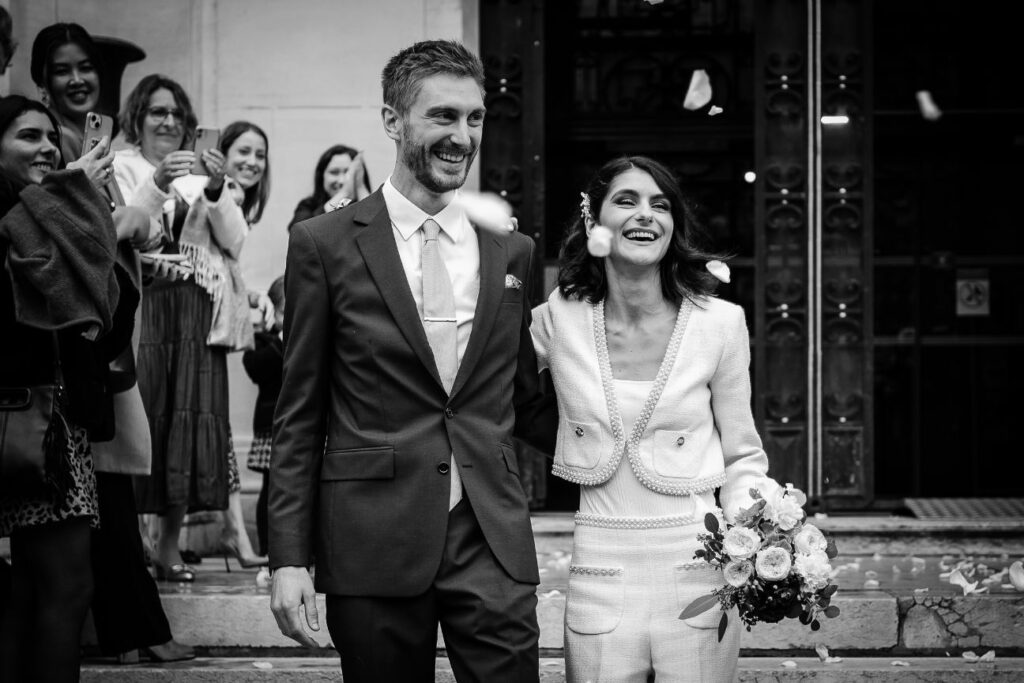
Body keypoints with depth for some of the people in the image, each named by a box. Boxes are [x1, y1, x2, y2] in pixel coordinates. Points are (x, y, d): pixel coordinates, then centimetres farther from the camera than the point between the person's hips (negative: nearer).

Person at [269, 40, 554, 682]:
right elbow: (299, 414, 1)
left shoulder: (511, 251, 9)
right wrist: (289, 556, -3)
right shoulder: (325, 244, 0)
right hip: (374, 541, -2)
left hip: (493, 540, 2)